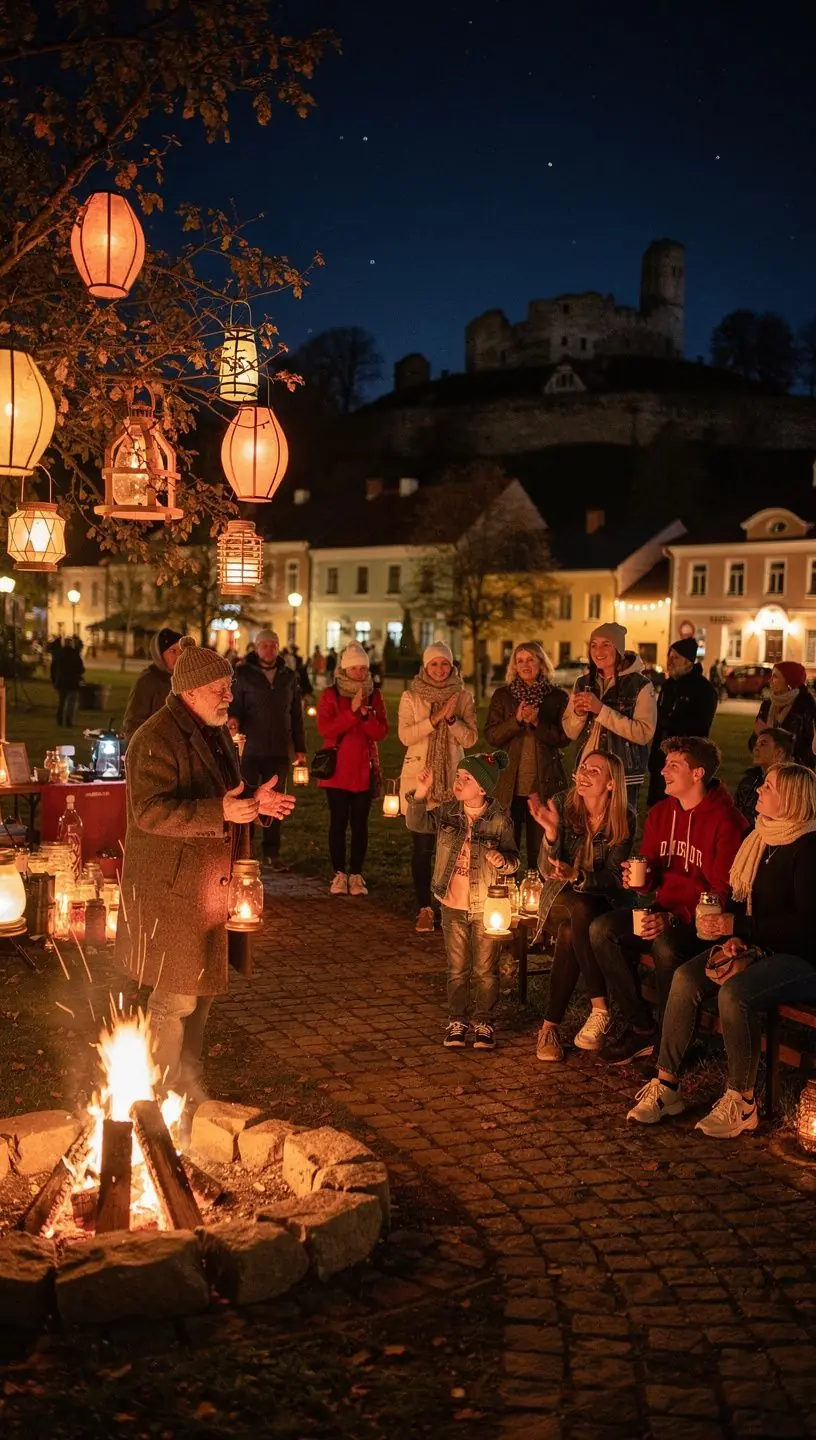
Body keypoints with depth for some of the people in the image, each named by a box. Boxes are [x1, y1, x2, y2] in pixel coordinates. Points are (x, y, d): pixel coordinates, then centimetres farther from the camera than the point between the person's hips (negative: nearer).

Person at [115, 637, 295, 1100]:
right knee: (175, 1000, -3)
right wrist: (220, 811, -34)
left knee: (202, 992, 17)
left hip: (208, 888, 9)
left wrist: (255, 802, 5)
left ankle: (189, 1087, 32)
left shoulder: (216, 733, 13)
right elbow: (151, 811, -27)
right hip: (171, 892, -9)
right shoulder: (157, 739, -18)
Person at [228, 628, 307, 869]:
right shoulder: (243, 674, -2)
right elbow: (234, 705, -5)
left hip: (279, 751, 3)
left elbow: (296, 715, 13)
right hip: (250, 749, -3)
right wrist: (233, 719, -28)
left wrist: (300, 748, 11)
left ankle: (271, 852, 18)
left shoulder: (289, 677, 9)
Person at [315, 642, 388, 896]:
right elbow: (325, 729, -13)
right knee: (338, 822, 0)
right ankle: (339, 875, 9)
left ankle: (356, 875, 9)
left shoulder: (374, 696, 7)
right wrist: (352, 711, -21)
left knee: (360, 824, 3)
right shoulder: (330, 695, 1)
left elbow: (381, 732, -2)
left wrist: (366, 714, -19)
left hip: (365, 770, 2)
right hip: (337, 769, -2)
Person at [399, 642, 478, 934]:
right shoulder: (410, 697, 3)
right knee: (422, 846, -2)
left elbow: (470, 739, 1)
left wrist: (452, 718, -14)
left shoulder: (463, 697, 7)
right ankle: (425, 909, 5)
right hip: (419, 778, -1)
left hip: (452, 780, 1)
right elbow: (405, 735, -9)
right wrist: (436, 717, -17)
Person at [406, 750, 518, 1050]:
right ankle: (457, 1020, 27)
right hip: (453, 905, 3)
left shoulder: (499, 820, -13)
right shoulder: (448, 812, -3)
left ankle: (483, 1022, 23)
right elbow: (417, 823, -12)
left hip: (487, 906, -3)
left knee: (485, 970, 9)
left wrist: (503, 860, -32)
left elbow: (513, 862, -9)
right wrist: (420, 793, -26)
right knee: (457, 969, 14)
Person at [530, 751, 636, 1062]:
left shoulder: (624, 820, -9)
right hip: (560, 898, 1)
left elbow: (613, 879, -13)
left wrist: (577, 876, -33)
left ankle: (550, 1026, -26)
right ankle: (600, 1008, -29)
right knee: (578, 909, -35)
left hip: (600, 901, 0)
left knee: (570, 932, -34)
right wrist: (551, 831, -30)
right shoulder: (562, 804, -8)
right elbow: (546, 872, -12)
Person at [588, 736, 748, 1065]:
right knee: (601, 929, -15)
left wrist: (674, 919, -29)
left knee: (665, 945, -36)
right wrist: (639, 879, -8)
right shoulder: (660, 813, 9)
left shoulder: (725, 821, -15)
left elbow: (723, 893, -18)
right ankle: (641, 1029, -7)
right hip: (665, 911, 7)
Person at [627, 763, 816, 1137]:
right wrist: (737, 935, -2)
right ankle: (666, 1085, -12)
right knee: (686, 977, -15)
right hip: (760, 948, 8)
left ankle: (741, 1102, -16)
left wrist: (740, 927, -21)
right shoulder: (762, 839, 11)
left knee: (734, 992, -32)